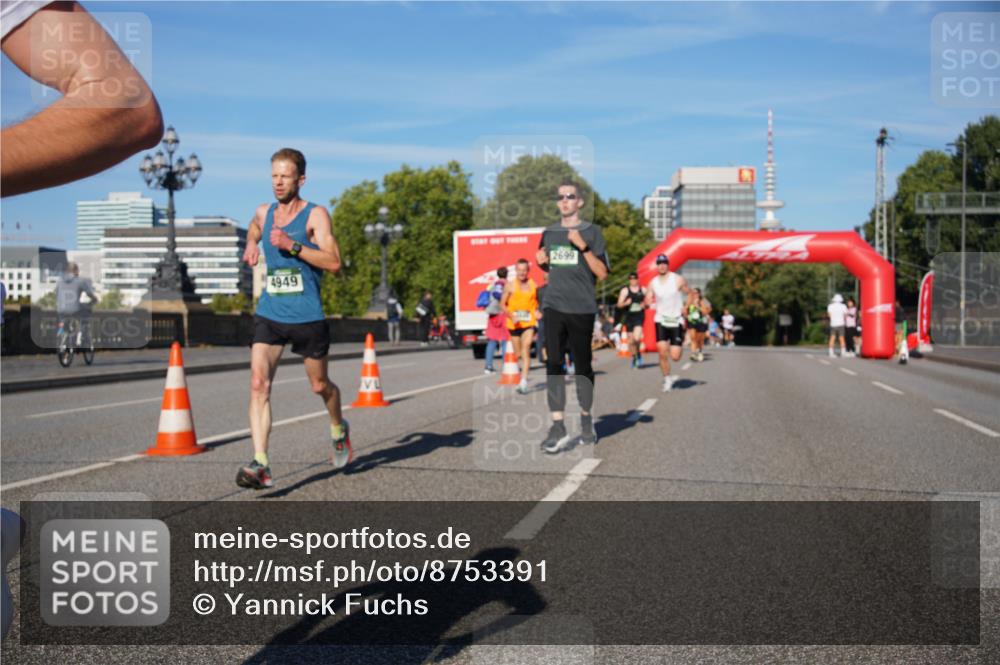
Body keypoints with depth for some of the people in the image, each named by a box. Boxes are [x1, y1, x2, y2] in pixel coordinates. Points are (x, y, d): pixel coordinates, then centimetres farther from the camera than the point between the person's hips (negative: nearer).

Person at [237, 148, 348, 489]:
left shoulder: (315, 215, -5)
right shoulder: (263, 213, 10)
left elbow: (333, 262, -16)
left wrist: (293, 246, -23)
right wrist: (251, 245, 13)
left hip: (307, 317, -3)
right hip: (269, 314, 4)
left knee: (320, 385, 13)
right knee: (258, 384, -14)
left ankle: (339, 430, 44)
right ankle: (260, 464, -16)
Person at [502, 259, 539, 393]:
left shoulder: (533, 285, 5)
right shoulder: (510, 285, 0)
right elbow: (503, 304, 1)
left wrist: (536, 311, 0)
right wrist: (511, 316, -15)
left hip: (529, 323, 0)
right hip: (514, 324, 1)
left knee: (526, 348, -18)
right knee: (517, 353, 10)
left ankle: (524, 381, -24)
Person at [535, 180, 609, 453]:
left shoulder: (592, 231, 1)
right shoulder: (549, 233, 14)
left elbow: (602, 273, -4)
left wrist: (583, 246, -15)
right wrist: (542, 262, 3)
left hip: (582, 309, -3)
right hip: (554, 307, 3)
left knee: (582, 366, 5)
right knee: (553, 365, -6)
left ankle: (586, 419, 23)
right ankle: (558, 427, -6)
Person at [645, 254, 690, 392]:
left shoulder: (678, 280, -4)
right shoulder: (653, 283, 2)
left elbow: (690, 294, 5)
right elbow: (647, 301, 4)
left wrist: (685, 308, -9)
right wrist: (649, 303, -20)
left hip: (676, 320, -2)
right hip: (661, 320, 2)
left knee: (675, 357, -5)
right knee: (662, 353, -12)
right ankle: (667, 378, 8)